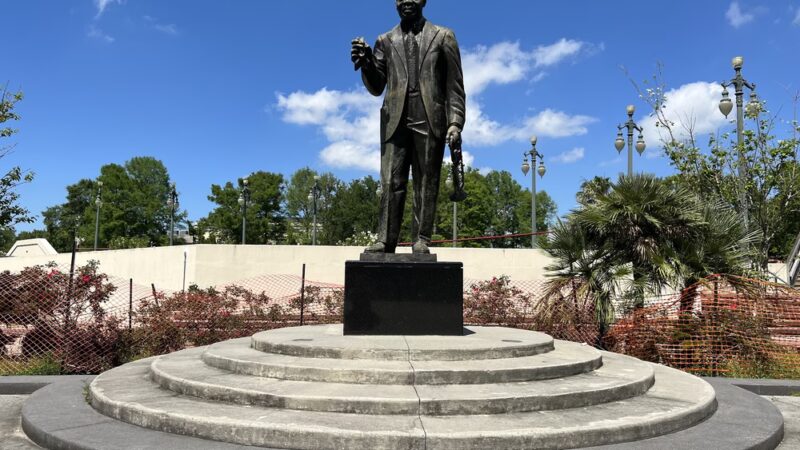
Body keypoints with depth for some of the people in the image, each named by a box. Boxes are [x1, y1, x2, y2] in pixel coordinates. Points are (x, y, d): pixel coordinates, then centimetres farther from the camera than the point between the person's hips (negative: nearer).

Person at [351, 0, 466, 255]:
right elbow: (376, 88, 13)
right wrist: (366, 64, -7)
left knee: (426, 184, -1)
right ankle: (385, 241, -6)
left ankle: (421, 241, 1)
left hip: (429, 121, -1)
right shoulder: (386, 41, 18)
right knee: (391, 183, -5)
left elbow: (455, 85, 6)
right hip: (395, 121, 2)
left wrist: (455, 123, -6)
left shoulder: (442, 36, 13)